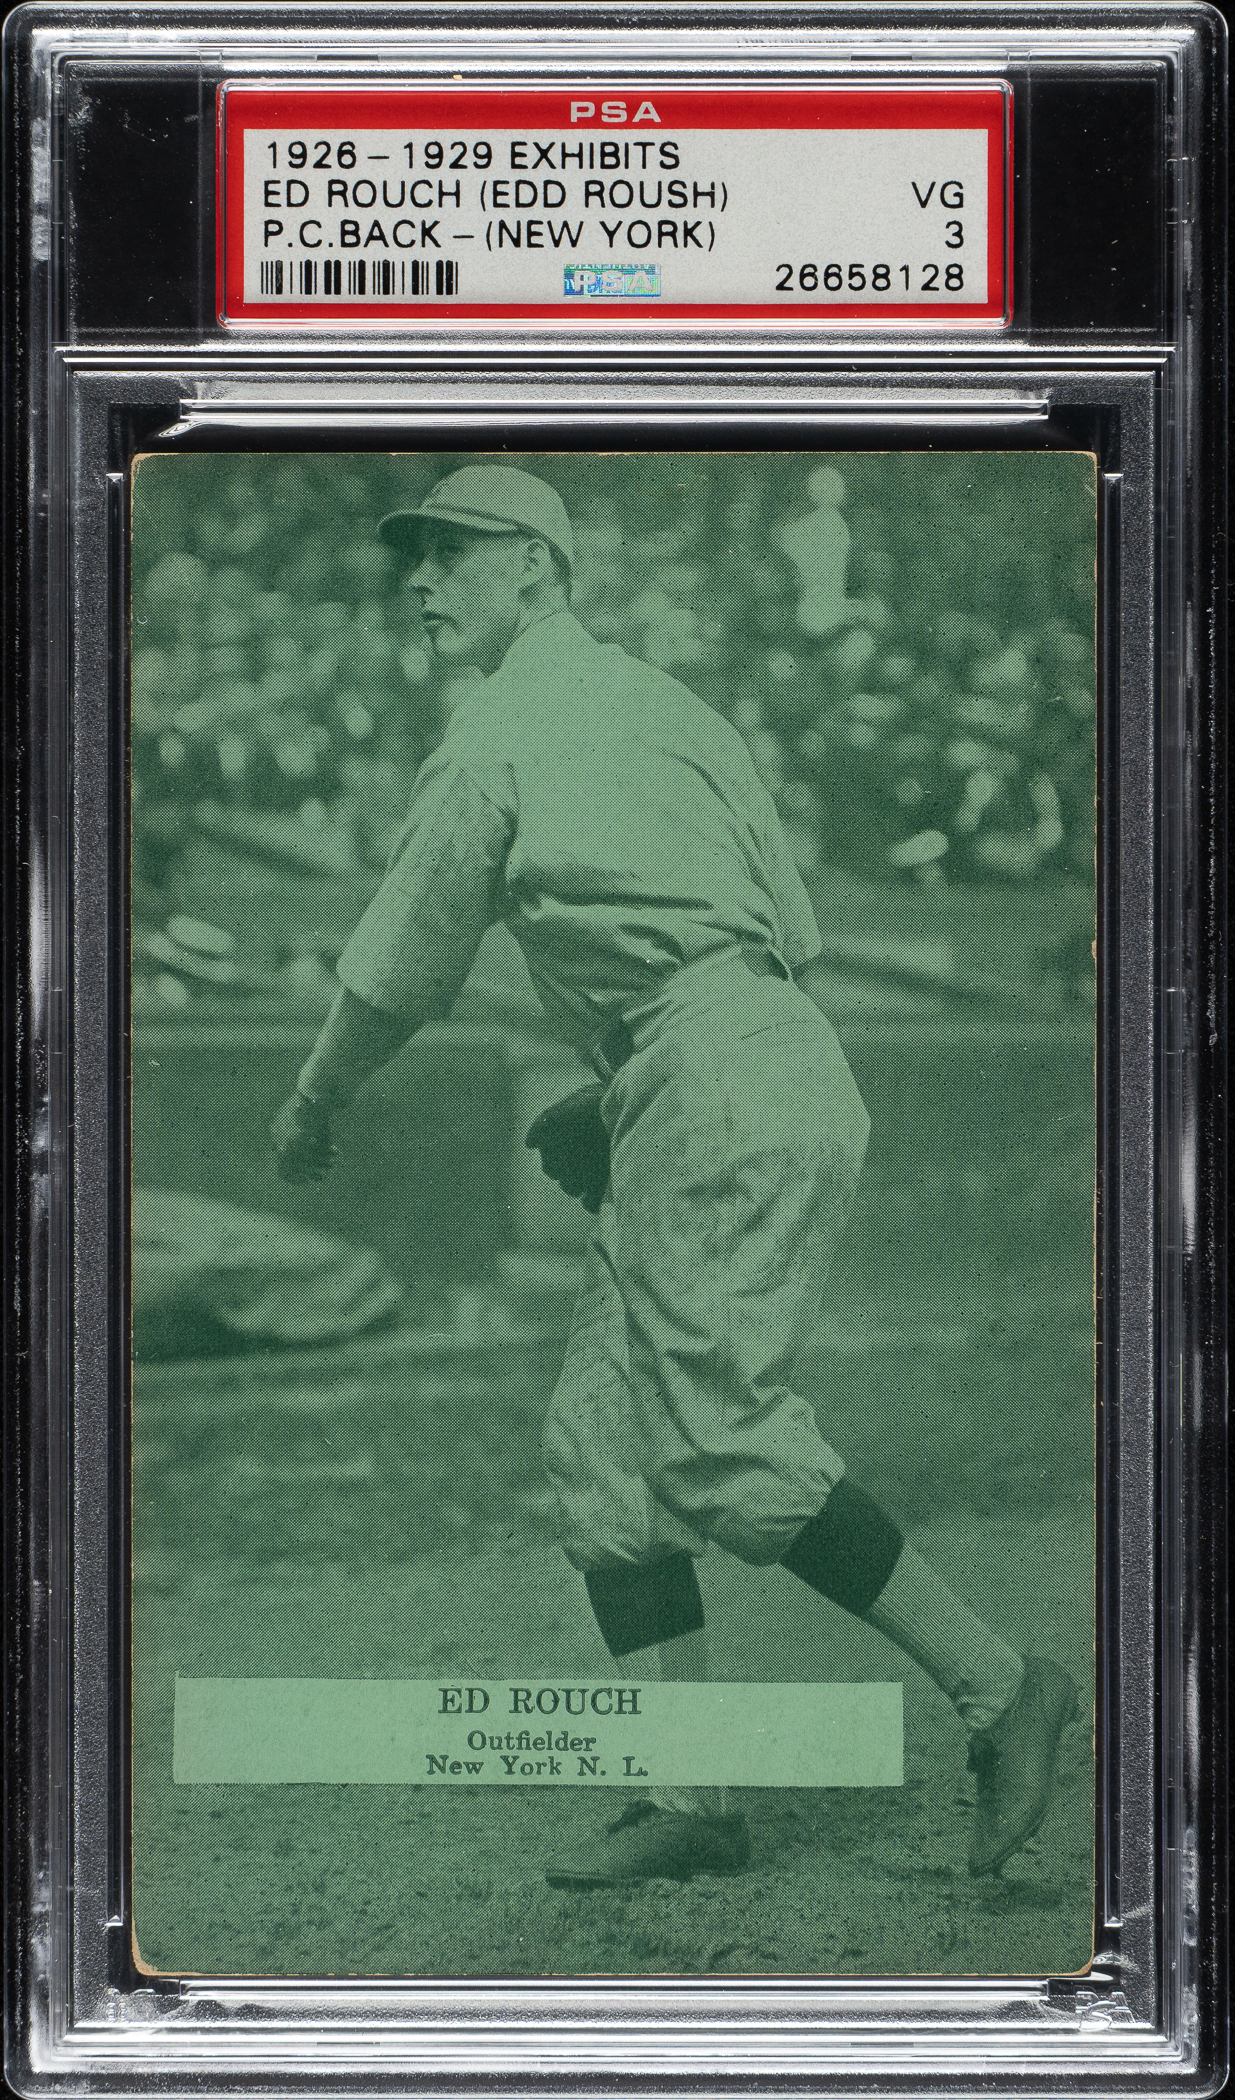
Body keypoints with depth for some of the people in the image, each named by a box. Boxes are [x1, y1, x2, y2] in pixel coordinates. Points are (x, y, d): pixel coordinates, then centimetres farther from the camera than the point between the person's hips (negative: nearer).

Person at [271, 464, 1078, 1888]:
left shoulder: (500, 729, -1)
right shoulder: (658, 703, 25)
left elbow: (400, 971, 5)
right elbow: (796, 938, 25)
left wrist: (312, 1105, 22)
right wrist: (613, 1103, 28)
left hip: (724, 1089, -10)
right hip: (781, 1070, 10)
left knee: (723, 1441, -13)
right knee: (600, 1442, 7)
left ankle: (997, 1686, -10)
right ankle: (693, 1799, 2)